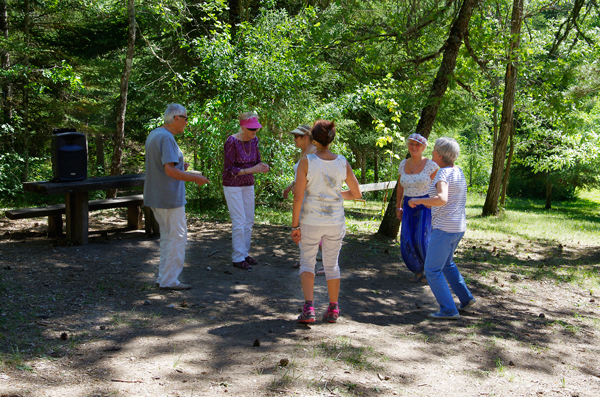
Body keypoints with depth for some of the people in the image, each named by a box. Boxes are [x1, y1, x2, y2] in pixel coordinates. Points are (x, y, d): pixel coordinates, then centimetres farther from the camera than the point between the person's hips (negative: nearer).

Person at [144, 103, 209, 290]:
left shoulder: (153, 135, 13)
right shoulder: (167, 138, -19)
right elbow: (170, 170, -26)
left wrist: (180, 166, 13)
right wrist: (195, 178, -17)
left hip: (155, 197, 10)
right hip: (169, 197, -10)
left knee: (168, 236, 17)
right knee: (178, 236, -2)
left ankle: (164, 278, 20)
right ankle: (169, 280, 2)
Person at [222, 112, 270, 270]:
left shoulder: (254, 140, -1)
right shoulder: (232, 142, -20)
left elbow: (257, 161, 8)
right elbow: (229, 169, -19)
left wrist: (263, 167, -16)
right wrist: (251, 170, -28)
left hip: (248, 185, 7)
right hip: (232, 185, -7)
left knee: (249, 221, 9)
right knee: (239, 222, -7)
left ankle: (245, 253, 20)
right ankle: (238, 258, 1)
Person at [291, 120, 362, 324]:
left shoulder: (306, 162, -13)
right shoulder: (342, 163, -3)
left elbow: (298, 197, -14)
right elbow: (357, 193, 5)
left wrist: (295, 226, -6)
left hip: (311, 222, -3)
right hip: (335, 221, 3)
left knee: (307, 262, 12)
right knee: (332, 264, 18)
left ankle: (308, 309, -3)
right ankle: (333, 310, 24)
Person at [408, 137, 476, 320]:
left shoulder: (443, 174, -18)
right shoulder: (457, 171, 10)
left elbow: (442, 199, -34)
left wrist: (417, 200, -22)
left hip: (444, 228, -10)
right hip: (458, 227, 10)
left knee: (432, 270, -1)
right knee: (446, 263, 28)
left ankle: (449, 310, -1)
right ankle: (465, 298, 30)